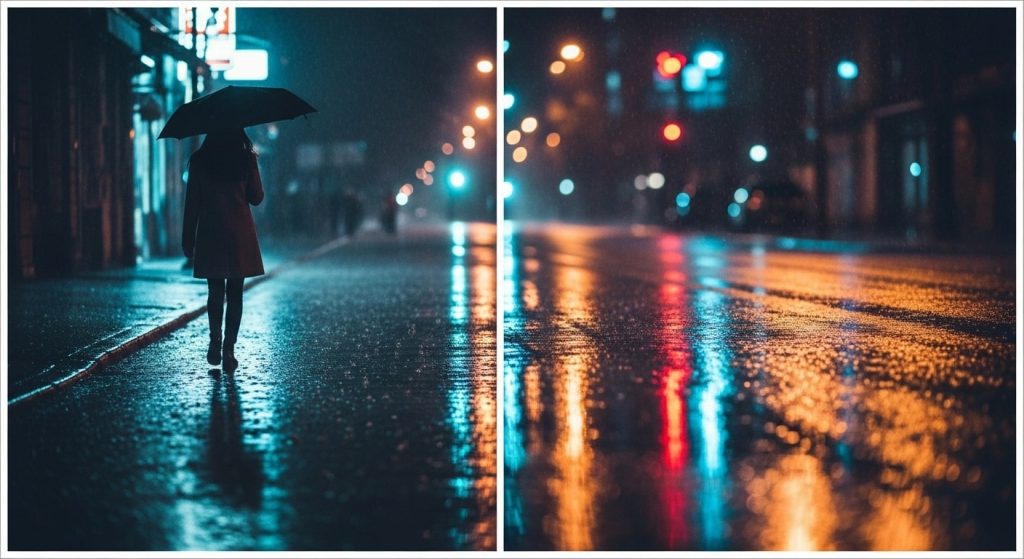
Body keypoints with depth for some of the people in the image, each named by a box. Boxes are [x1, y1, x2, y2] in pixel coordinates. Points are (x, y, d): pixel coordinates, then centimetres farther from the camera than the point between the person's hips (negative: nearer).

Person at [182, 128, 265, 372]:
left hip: (210, 235, 0)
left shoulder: (199, 160, -2)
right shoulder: (246, 159, -3)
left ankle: (215, 341, -1)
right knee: (234, 292, 4)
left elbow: (192, 203, -1)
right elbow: (256, 198, 4)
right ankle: (229, 349, 0)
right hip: (240, 234, 0)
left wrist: (188, 240, 5)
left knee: (215, 290, 13)